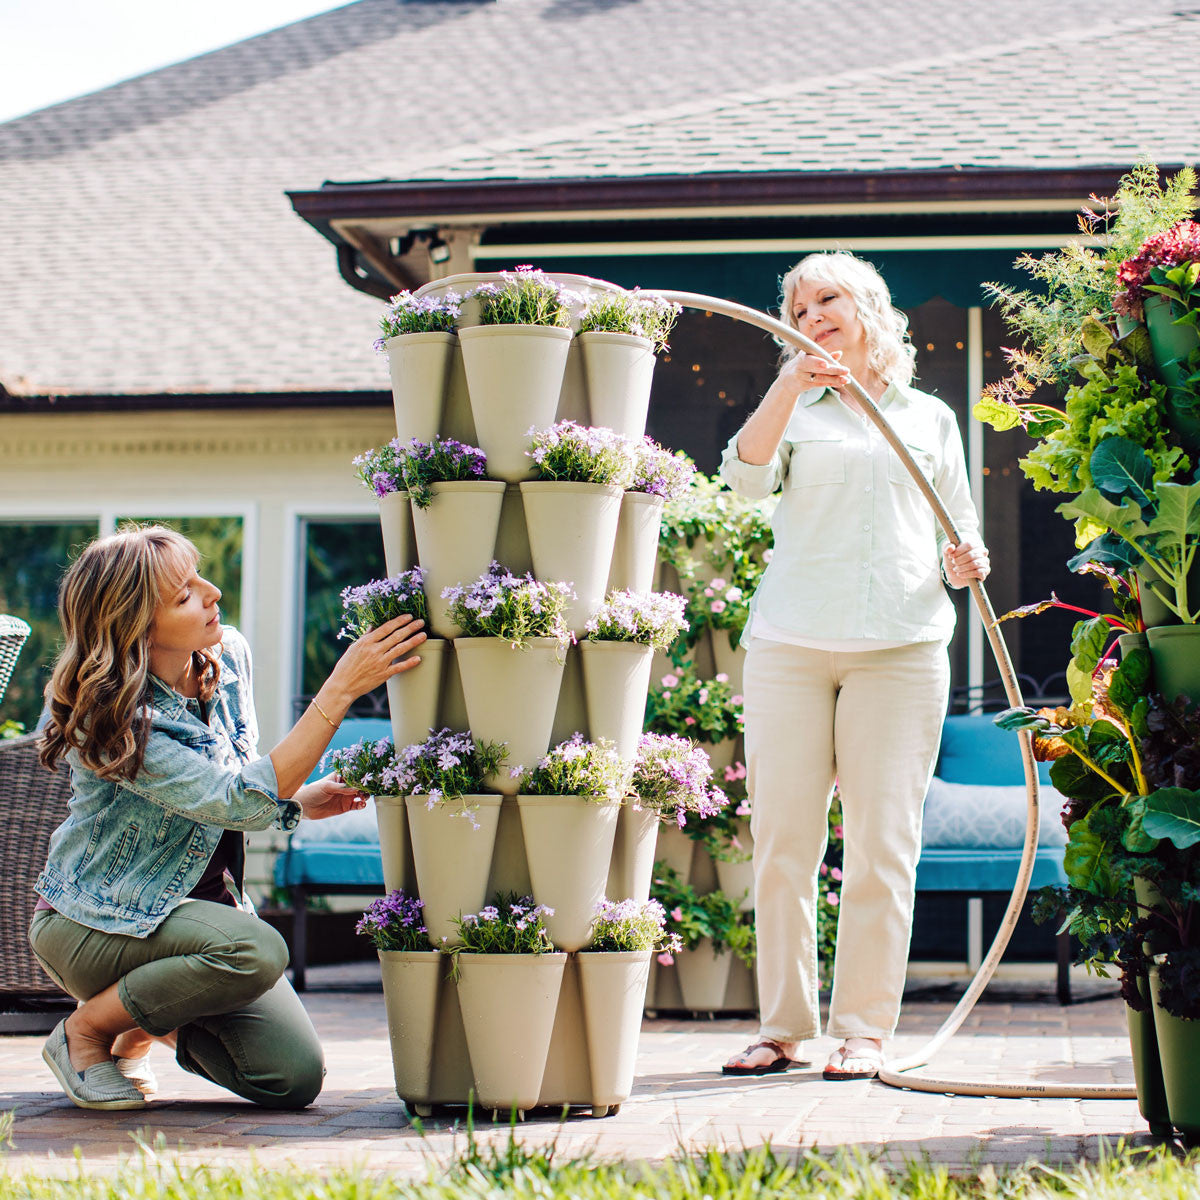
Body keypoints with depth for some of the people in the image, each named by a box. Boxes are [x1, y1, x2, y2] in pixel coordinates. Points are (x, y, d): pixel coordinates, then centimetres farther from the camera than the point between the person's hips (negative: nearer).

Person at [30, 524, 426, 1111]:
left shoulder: (228, 656, -4)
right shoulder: (113, 719, -27)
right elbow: (240, 801, -35)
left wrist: (297, 800, -8)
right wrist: (341, 689, -38)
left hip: (206, 904, 7)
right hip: (97, 923, -6)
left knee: (295, 1077, -11)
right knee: (256, 951, -35)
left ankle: (155, 1020, 18)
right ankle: (86, 1030, -9)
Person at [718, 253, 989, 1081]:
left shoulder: (931, 419, 17)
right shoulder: (796, 413, 14)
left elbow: (960, 532, 20)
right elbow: (747, 477, -7)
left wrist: (964, 565, -2)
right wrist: (791, 384, -18)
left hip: (903, 648, 0)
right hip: (790, 643, 0)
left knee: (882, 846, -4)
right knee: (782, 842, -1)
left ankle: (865, 1029, 2)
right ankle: (784, 1027, 7)